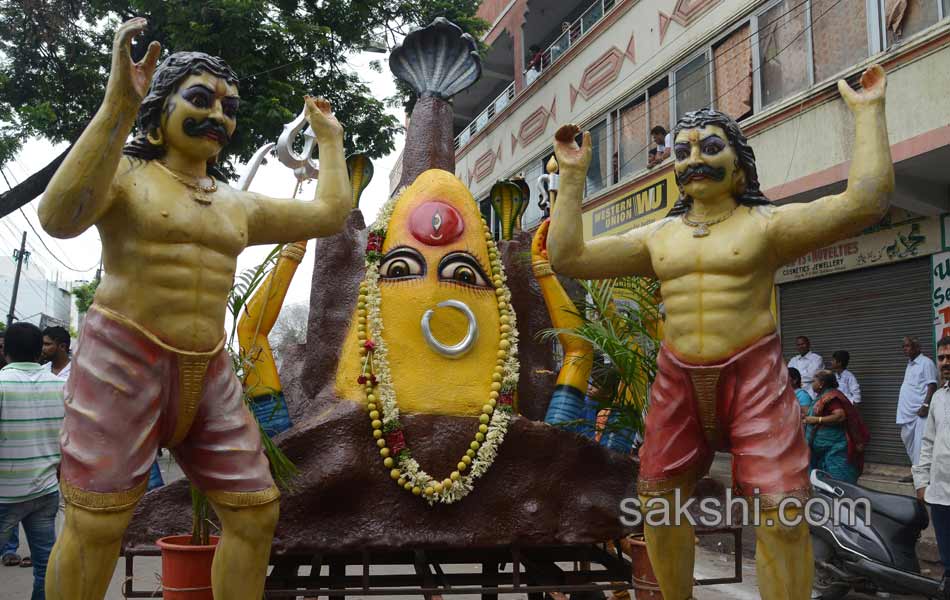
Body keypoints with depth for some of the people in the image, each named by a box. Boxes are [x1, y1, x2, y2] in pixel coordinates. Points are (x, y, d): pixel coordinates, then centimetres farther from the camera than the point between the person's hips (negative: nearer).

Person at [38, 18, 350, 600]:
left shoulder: (240, 206, 15)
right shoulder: (123, 173, -2)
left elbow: (330, 214, 19)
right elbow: (59, 217, -23)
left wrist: (330, 137, 27)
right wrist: (117, 106, -31)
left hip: (207, 374, 6)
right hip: (123, 362, -5)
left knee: (256, 513, 2)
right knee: (94, 529, -7)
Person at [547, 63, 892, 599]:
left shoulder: (765, 224, -3)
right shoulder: (656, 238, 9)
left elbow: (865, 201, -14)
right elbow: (568, 257, 5)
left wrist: (868, 112, -11)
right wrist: (573, 174, 5)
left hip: (753, 376, -4)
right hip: (678, 380, 4)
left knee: (783, 512, -9)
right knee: (659, 503, 10)